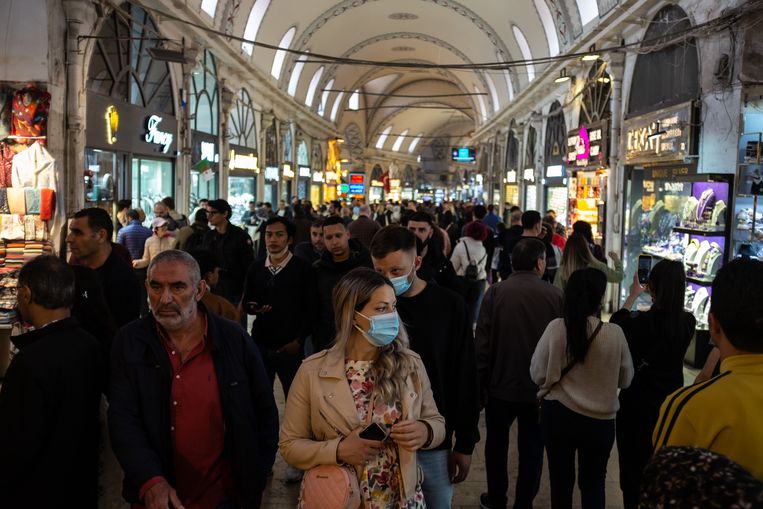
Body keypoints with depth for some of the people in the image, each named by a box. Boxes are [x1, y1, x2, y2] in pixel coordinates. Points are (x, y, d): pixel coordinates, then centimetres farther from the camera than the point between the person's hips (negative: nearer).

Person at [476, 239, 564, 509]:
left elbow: (482, 342, -11)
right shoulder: (556, 295, -11)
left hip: (501, 385, 0)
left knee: (497, 443, 20)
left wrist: (480, 383, 1)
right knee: (531, 447, 14)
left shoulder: (495, 292, -13)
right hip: (540, 387, 0)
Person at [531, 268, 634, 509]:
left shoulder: (556, 328, -15)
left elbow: (537, 374, -5)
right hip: (600, 420, 0)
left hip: (558, 415, 0)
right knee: (593, 483, 20)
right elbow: (625, 380, 1)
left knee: (560, 481, 18)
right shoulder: (615, 334, -14)